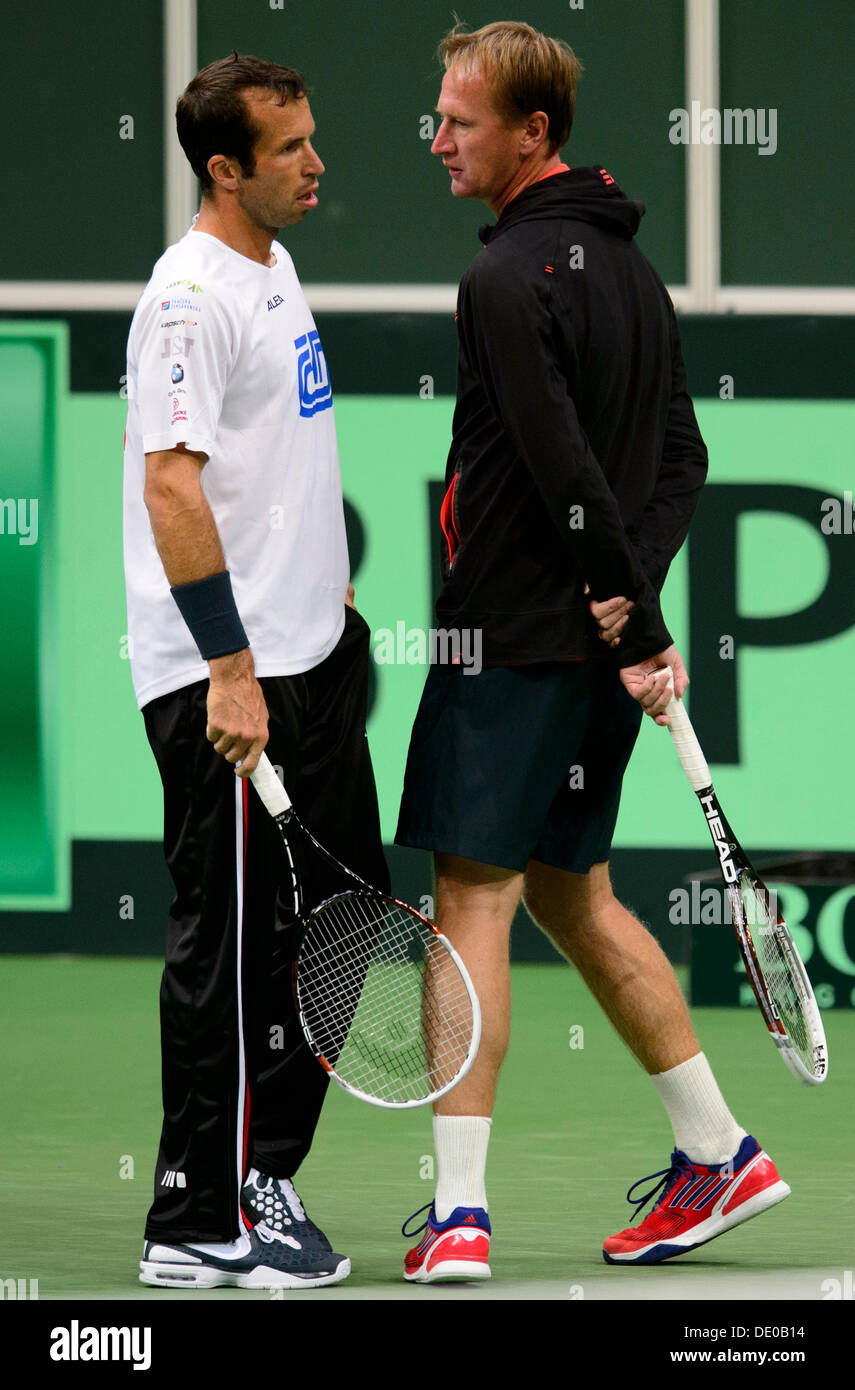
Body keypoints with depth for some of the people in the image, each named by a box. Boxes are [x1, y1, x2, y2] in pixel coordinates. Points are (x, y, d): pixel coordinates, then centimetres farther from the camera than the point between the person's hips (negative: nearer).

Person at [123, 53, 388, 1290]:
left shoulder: (273, 270, 13)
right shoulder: (190, 295, -16)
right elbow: (172, 488, -23)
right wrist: (230, 671, -25)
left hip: (309, 662, 10)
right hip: (230, 682, -10)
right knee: (231, 945, -5)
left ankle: (260, 1176, 22)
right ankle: (203, 1224, 3)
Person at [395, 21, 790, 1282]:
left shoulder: (510, 277, -16)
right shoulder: (630, 265, 13)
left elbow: (562, 469, -21)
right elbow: (682, 458, 14)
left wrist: (632, 613, -15)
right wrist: (629, 600, 3)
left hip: (516, 641, -9)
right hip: (597, 650, 9)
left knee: (474, 901, -6)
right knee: (571, 894, 19)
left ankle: (459, 1214, -8)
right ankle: (718, 1154, 23)